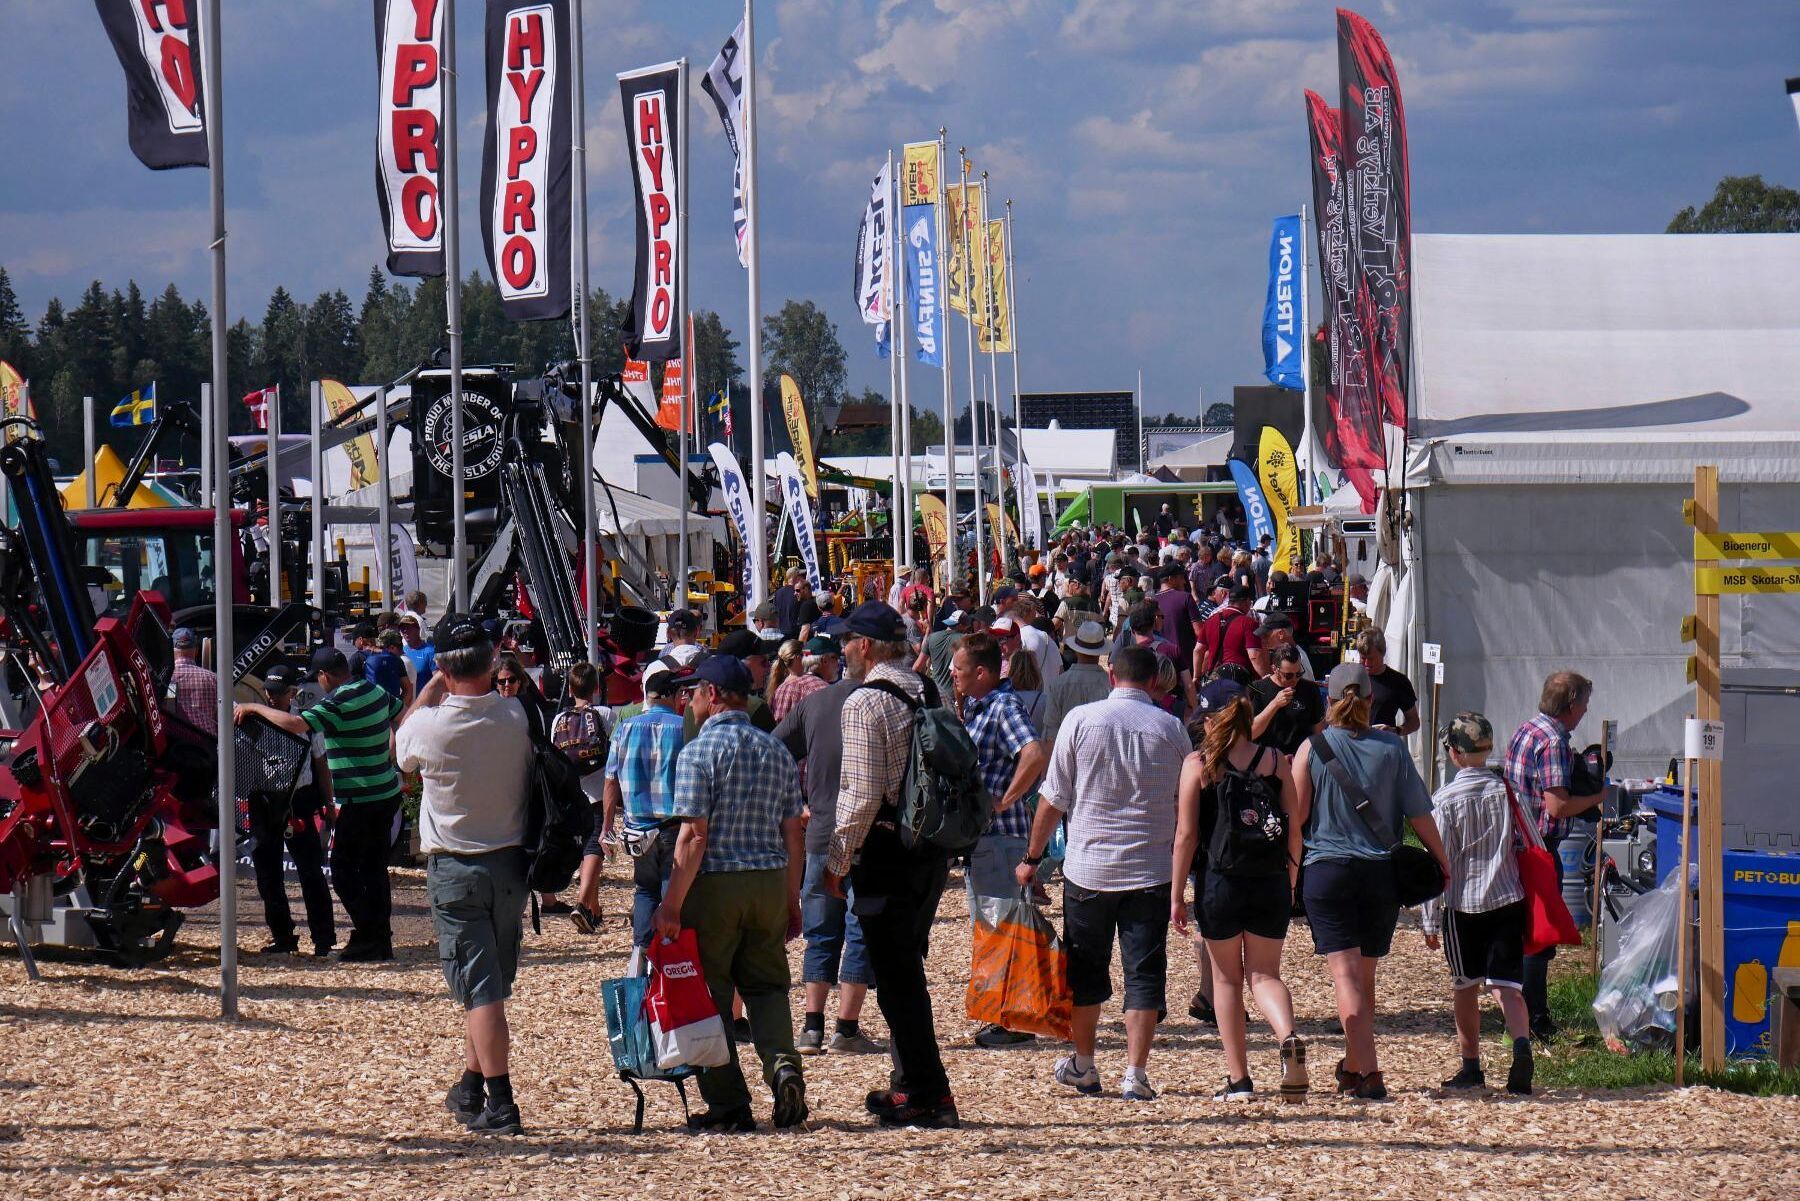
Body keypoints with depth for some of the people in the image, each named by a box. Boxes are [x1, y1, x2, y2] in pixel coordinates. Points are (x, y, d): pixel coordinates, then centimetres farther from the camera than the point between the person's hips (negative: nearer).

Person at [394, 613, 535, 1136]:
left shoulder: (431, 726, -18)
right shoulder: (516, 717, -8)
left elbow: (399, 745, 6)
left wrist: (431, 689, 10)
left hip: (456, 870, -4)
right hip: (511, 863, 4)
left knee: (480, 989, -5)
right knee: (490, 984, 18)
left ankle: (500, 1104, -9)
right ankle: (471, 1089, 29)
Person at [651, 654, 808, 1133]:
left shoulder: (699, 752, -10)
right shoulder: (776, 751, 8)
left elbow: (694, 836, -16)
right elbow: (793, 835, 11)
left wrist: (672, 904, -13)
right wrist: (791, 900, 19)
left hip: (715, 884, -5)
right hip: (770, 880, 5)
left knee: (709, 995, 5)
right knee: (766, 984, 16)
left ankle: (728, 1106, 5)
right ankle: (783, 1063, -11)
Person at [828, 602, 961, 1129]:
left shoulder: (865, 703, -14)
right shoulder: (928, 693, 10)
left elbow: (862, 793, -19)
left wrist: (837, 860, -10)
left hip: (887, 849, -8)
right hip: (933, 847, 8)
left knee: (896, 977, -3)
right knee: (906, 971, 19)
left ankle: (928, 1095, -4)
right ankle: (909, 1083, 25)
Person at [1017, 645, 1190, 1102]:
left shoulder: (1081, 720, -4)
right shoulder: (1171, 729, -2)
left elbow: (1053, 798, -1)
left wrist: (1032, 857, 9)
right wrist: (1183, 866, 22)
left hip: (1089, 866, 0)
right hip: (1151, 870, 0)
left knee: (1086, 968, 14)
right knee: (1144, 972, 3)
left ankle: (1083, 1066, 25)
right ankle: (1135, 1073, -3)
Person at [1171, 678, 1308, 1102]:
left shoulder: (1198, 765, -5)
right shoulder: (1276, 761, 1)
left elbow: (1186, 836, -7)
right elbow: (1294, 831, 3)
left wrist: (1176, 896, 0)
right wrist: (1290, 885, 16)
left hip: (1220, 882, -2)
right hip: (1270, 883, 2)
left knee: (1226, 978, 12)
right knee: (1265, 974, 12)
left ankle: (1238, 1080, 12)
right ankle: (1289, 1037, -19)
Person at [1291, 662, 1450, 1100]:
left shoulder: (1313, 748, -5)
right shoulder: (1391, 749, 0)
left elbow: (1296, 813, -3)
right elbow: (1419, 814, 3)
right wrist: (1442, 863, 15)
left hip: (1327, 867, -3)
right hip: (1381, 870, 3)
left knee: (1345, 974, -7)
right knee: (1364, 976, 17)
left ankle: (1368, 1073, -20)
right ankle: (1354, 1067, 30)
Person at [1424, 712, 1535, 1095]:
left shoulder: (1445, 800, -7)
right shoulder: (1508, 790, 1)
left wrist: (1431, 920, 0)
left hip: (1463, 905, -2)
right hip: (1508, 900, 2)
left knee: (1465, 988, 13)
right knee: (1507, 984, -3)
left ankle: (1471, 1065, 20)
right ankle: (1521, 1045, -29)